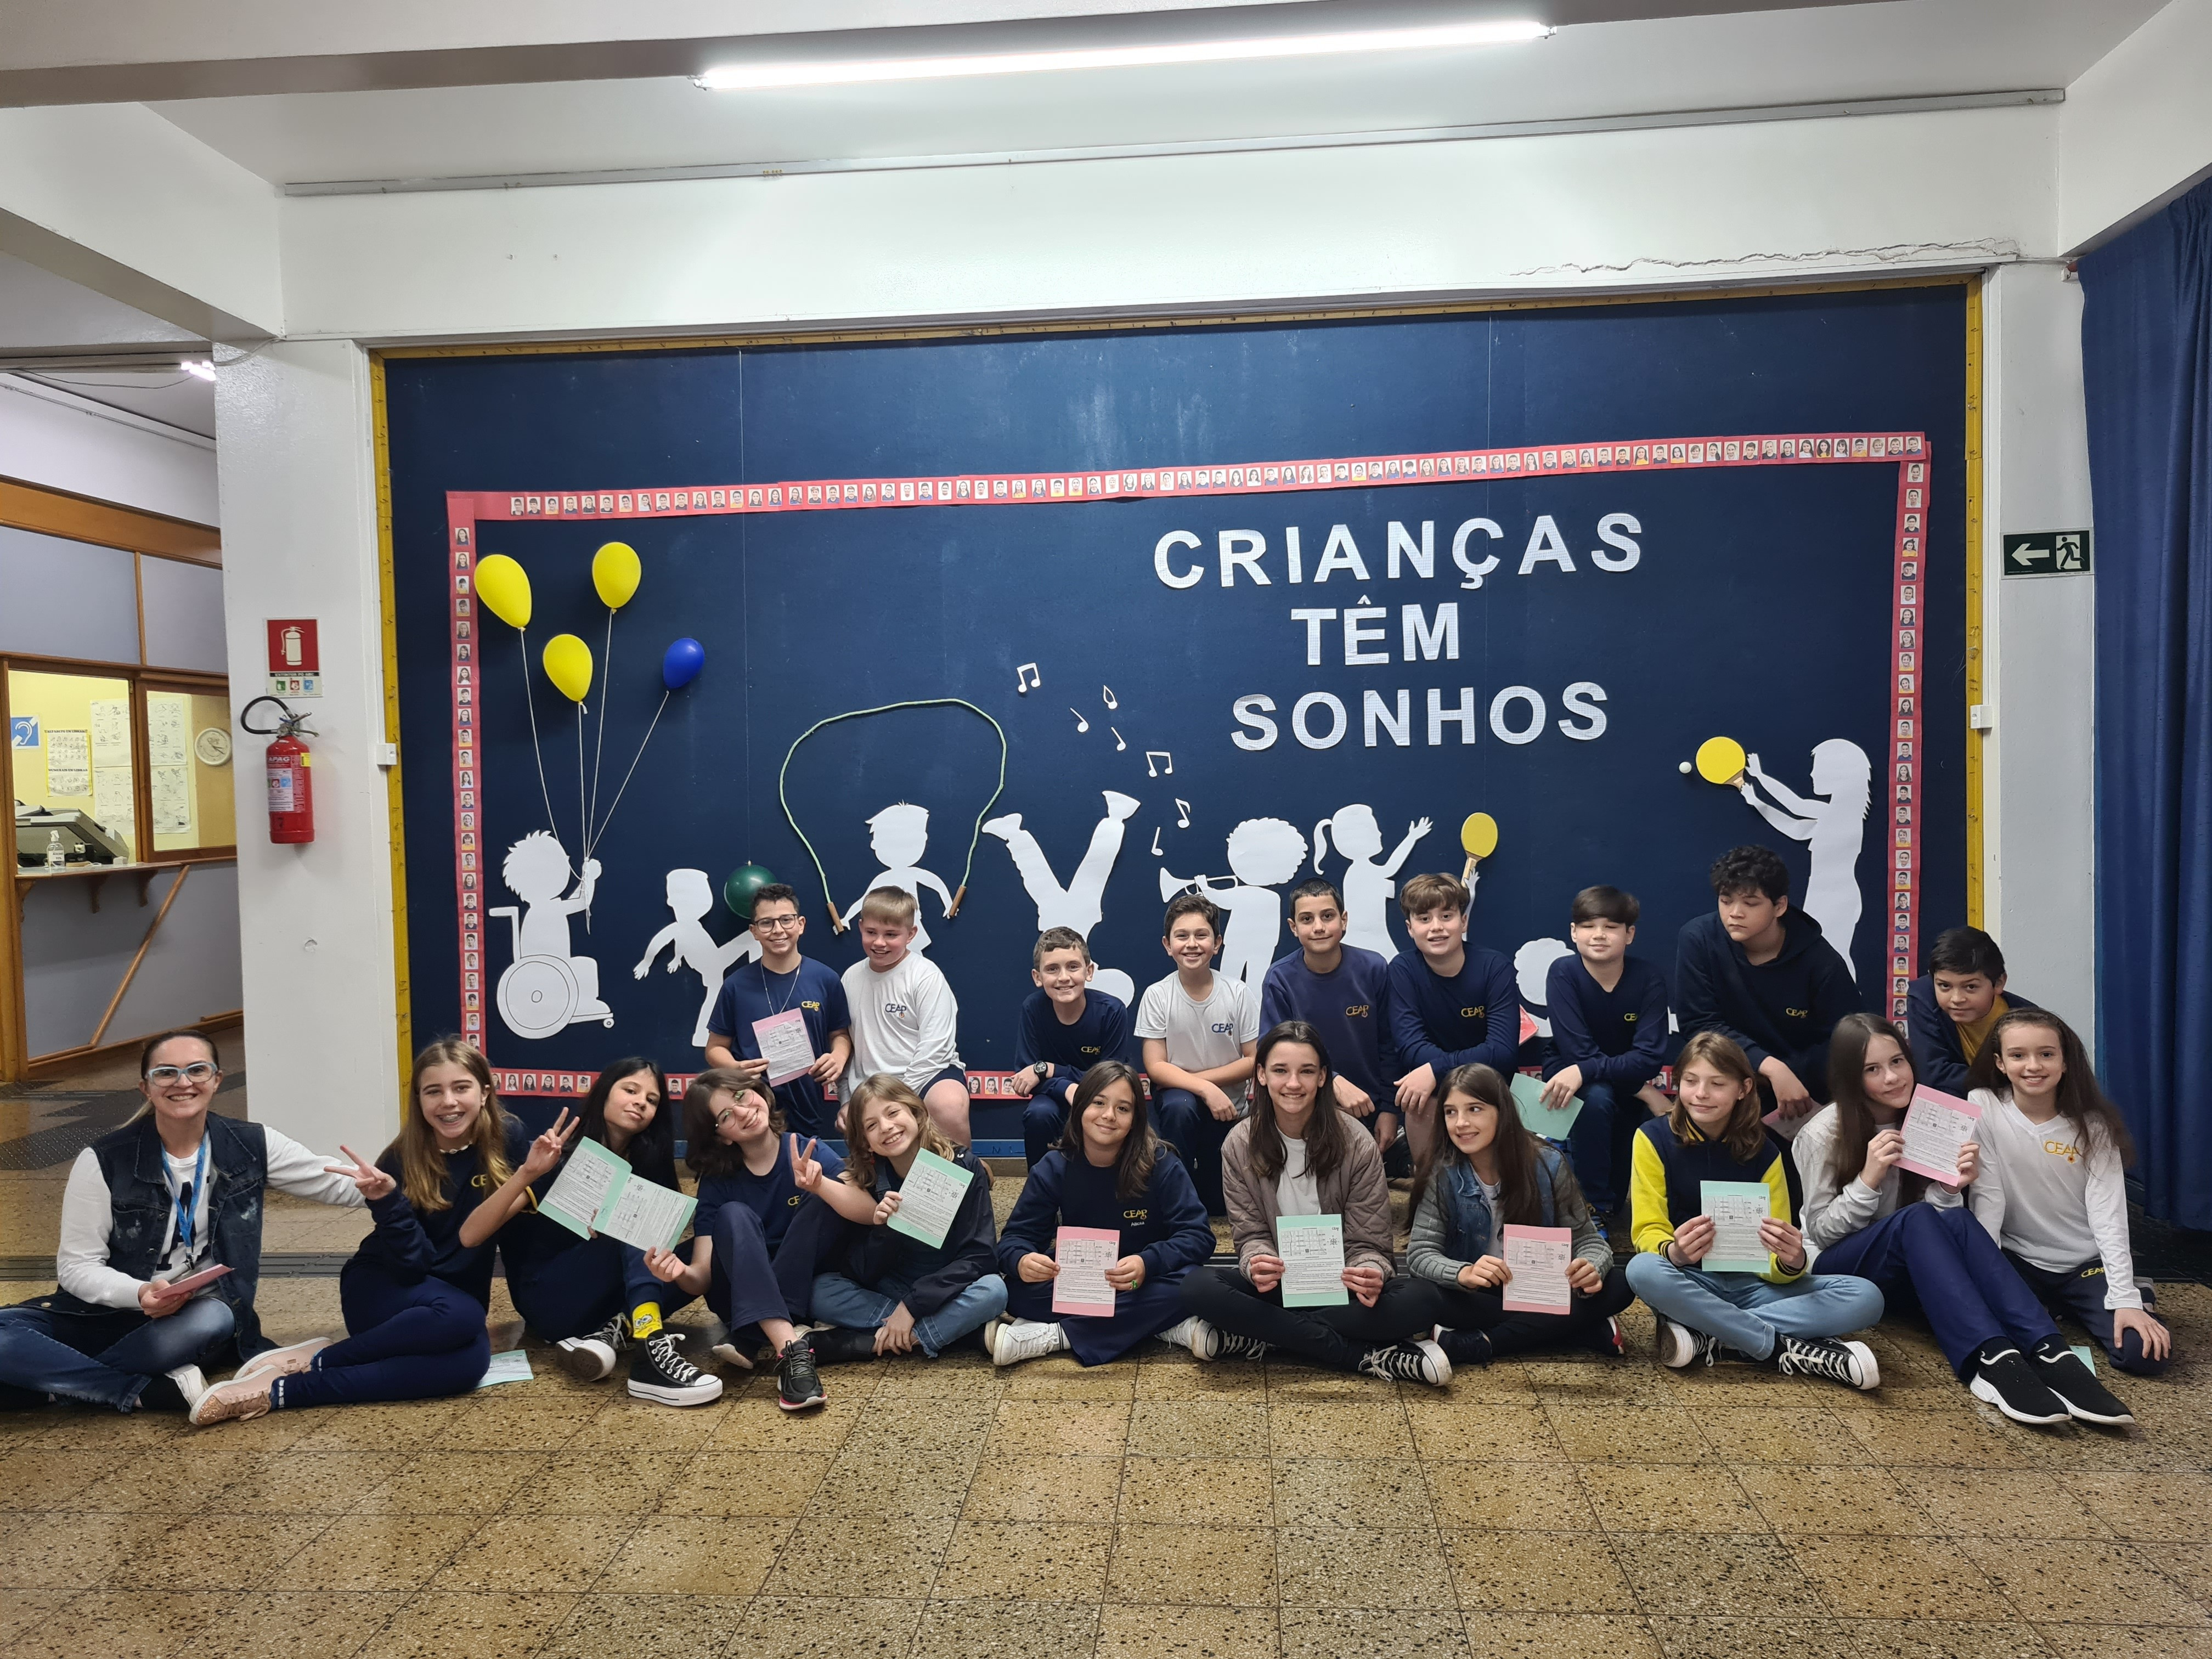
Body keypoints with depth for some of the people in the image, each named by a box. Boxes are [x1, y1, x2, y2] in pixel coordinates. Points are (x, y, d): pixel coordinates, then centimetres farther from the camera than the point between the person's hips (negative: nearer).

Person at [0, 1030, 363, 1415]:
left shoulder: (251, 1146, -2)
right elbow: (77, 1266, -7)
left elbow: (342, 1186, 2)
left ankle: (60, 1380, -15)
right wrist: (138, 1293, -26)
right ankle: (152, 1392, -23)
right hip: (106, 1314, 0)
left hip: (199, 1318, 0)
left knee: (212, 1320, -37)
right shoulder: (105, 1161, -7)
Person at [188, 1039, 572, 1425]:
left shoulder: (508, 1139, -10)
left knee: (471, 1360, -34)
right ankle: (312, 1361, -20)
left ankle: (284, 1389, -24)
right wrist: (385, 1200, -33)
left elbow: (469, 1237, -16)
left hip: (458, 1298, 3)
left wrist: (530, 1174, -30)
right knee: (461, 1316, -37)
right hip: (382, 1290, -2)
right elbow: (412, 1262, -18)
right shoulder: (402, 1160, -13)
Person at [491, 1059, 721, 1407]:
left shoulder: (648, 1163, 4)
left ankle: (611, 1334, -30)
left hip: (609, 1300, 5)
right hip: (548, 1300, -5)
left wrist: (669, 1262, -34)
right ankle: (648, 1341, -47)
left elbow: (659, 1239, -9)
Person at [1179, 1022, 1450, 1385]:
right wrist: (1257, 1263, -27)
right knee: (1197, 1287, -30)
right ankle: (1368, 1358, -26)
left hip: (1340, 1285, -1)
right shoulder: (1239, 1146, -4)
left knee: (1412, 1303, -32)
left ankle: (1256, 1338, -23)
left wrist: (1370, 1273, -30)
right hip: (1275, 1284, 1)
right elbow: (1250, 1234, -2)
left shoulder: (1356, 1143, -8)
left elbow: (1367, 1243, -6)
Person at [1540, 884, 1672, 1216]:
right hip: (1573, 1083, -4)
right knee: (1597, 1096, -33)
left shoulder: (1649, 979, -14)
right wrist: (1646, 1093, -27)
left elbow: (1649, 1058, -23)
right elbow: (1579, 1051, -23)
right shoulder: (1563, 973, -18)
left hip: (1630, 1090, 4)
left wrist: (1584, 1072, -38)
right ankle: (1595, 1205, -16)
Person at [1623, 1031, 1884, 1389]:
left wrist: (1793, 1262, -25)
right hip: (1689, 1281, -3)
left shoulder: (1764, 1151, 2)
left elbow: (1778, 1267, 0)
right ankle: (1788, 1349, -25)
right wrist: (1674, 1252, -33)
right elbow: (1648, 1231, -9)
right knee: (1643, 1270, -38)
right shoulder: (1654, 1138, -4)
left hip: (1752, 1285, 3)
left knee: (1865, 1297, -20)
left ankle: (1705, 1335, -26)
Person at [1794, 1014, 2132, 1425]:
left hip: (1911, 1273, 4)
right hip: (1838, 1269, -4)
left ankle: (2049, 1354, -44)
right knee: (1916, 1219, -34)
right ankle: (1992, 1359, -49)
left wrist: (1952, 1189, -18)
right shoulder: (1821, 1135, -11)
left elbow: (1941, 1227, 4)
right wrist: (1869, 1179, -23)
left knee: (1957, 1220, -29)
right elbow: (1821, 1231, -10)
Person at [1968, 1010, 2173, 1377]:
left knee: (2147, 1352, -21)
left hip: (2088, 1264, 0)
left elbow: (2109, 1213, -12)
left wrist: (2125, 1298, -20)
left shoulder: (2092, 1123, -8)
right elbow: (1987, 1197, -11)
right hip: (2018, 1260, 0)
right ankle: (2044, 1311, 7)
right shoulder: (1983, 1107, -11)